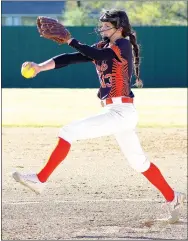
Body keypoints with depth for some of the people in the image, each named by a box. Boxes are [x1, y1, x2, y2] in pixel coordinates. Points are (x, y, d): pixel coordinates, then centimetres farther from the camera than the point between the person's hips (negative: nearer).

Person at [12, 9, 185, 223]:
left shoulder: (124, 45, -7)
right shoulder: (102, 47, 15)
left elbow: (98, 55, -25)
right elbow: (70, 59, 4)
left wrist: (70, 41, -20)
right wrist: (40, 67, -8)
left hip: (121, 112, -9)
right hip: (117, 113, 9)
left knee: (68, 131, -15)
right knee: (139, 163, 17)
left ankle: (40, 180, -14)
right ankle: (172, 198, 27)